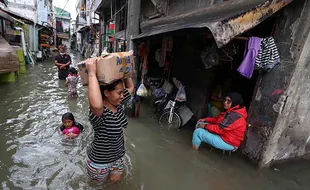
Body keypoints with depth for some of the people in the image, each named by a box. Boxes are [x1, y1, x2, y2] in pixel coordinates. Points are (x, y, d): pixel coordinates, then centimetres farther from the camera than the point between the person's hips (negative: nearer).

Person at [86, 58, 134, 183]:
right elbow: (96, 105, -60)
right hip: (100, 161, -6)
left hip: (117, 156, 6)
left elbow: (131, 87, 0)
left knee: (116, 180, 25)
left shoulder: (119, 104, -11)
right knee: (101, 182, 24)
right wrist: (92, 73, -53)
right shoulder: (99, 112, -35)